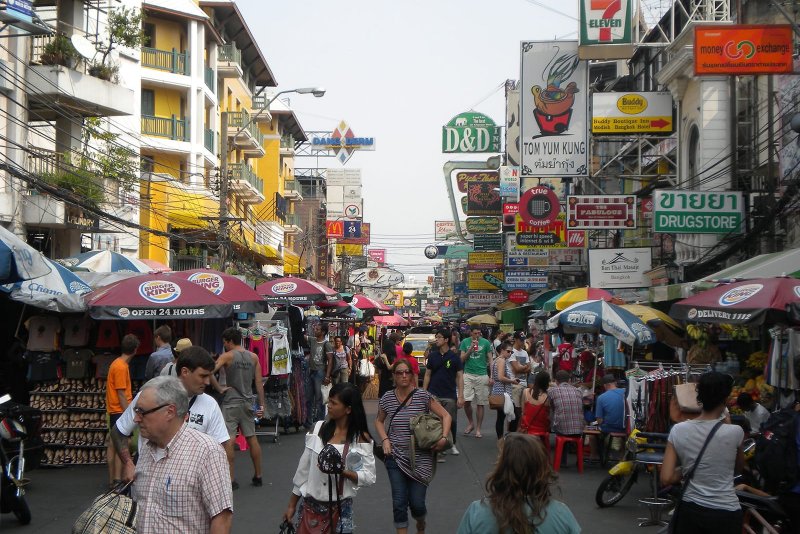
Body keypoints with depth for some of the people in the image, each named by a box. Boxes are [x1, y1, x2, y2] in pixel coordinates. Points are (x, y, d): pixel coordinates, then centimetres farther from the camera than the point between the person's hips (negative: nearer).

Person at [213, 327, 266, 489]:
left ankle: (230, 479, -7)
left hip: (231, 402, -5)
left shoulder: (227, 356, -7)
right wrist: (261, 405, 7)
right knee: (252, 438, 13)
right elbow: (259, 383, 4)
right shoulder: (253, 357, 5)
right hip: (247, 402, 5)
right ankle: (258, 476, 21)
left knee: (228, 440, -4)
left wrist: (219, 388, -9)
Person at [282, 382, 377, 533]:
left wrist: (342, 471, -25)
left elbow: (369, 477, -10)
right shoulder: (318, 429, -2)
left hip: (340, 508, -2)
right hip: (310, 505, 2)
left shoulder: (361, 438, -8)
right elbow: (303, 469, 4)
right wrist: (292, 505, 7)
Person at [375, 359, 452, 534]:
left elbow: (445, 416, -4)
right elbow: (379, 421, 17)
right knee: (399, 503, -1)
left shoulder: (423, 396, -8)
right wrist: (384, 439, 0)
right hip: (396, 457, 2)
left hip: (420, 459, -2)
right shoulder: (387, 398, 0)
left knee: (416, 503, 2)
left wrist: (444, 437, -19)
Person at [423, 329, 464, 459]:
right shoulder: (433, 356, 5)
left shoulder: (454, 357, -2)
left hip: (450, 396, -1)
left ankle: (452, 445, 27)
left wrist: (460, 396, -8)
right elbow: (427, 375, 9)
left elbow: (459, 377, -2)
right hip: (434, 395, 2)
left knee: (451, 421, 6)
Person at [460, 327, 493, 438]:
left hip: (482, 375, 0)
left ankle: (478, 429, 11)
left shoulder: (485, 343, 3)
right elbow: (462, 359, 2)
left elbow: (490, 359, 6)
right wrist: (471, 348, -11)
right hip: (468, 375, 0)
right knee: (466, 401, -9)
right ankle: (470, 423, 15)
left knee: (480, 403, 2)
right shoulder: (465, 342, 5)